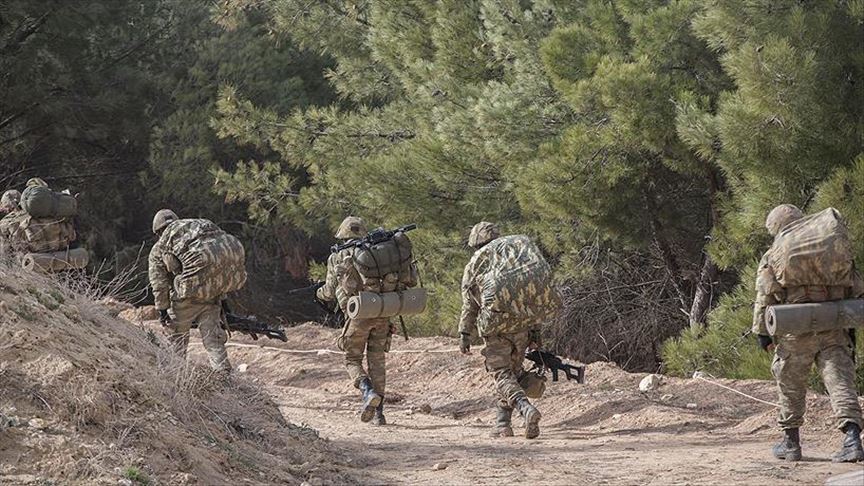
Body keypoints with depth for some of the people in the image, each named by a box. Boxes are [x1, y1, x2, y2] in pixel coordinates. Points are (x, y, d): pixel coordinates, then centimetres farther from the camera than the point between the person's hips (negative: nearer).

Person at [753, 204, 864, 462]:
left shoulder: (772, 258, 4)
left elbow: (764, 298, -2)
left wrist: (763, 333, 2)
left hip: (796, 332, -2)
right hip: (834, 332, 2)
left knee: (791, 386, 14)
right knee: (840, 382, -5)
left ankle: (791, 442, 22)